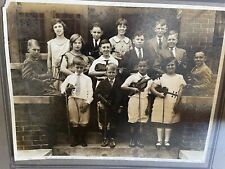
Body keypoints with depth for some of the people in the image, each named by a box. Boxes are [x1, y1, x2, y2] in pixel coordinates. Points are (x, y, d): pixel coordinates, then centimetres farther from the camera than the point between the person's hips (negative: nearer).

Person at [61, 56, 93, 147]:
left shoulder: (87, 79, 7)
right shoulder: (69, 77, 12)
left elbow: (90, 92, 3)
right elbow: (62, 87, 11)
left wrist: (87, 102, -10)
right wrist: (67, 90, -12)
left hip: (84, 100, -1)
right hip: (72, 99, 1)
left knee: (84, 122, 0)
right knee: (74, 121, 2)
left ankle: (82, 139, 19)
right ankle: (75, 139, 20)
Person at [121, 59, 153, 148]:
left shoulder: (149, 79, 8)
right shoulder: (133, 77, -1)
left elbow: (150, 93, 10)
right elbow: (123, 86, -5)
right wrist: (132, 89, -16)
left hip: (144, 101, 2)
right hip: (134, 100, -2)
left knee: (141, 121, 6)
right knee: (132, 121, 3)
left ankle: (139, 140, 19)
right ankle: (132, 139, 17)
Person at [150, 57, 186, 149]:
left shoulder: (180, 77, 6)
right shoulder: (161, 77, 4)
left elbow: (181, 91, 0)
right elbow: (152, 87, 0)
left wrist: (177, 103, -8)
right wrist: (158, 93, -16)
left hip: (173, 103, 1)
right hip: (161, 103, 0)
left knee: (170, 121, 8)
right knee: (160, 121, 3)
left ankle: (167, 140, 19)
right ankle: (159, 140, 13)